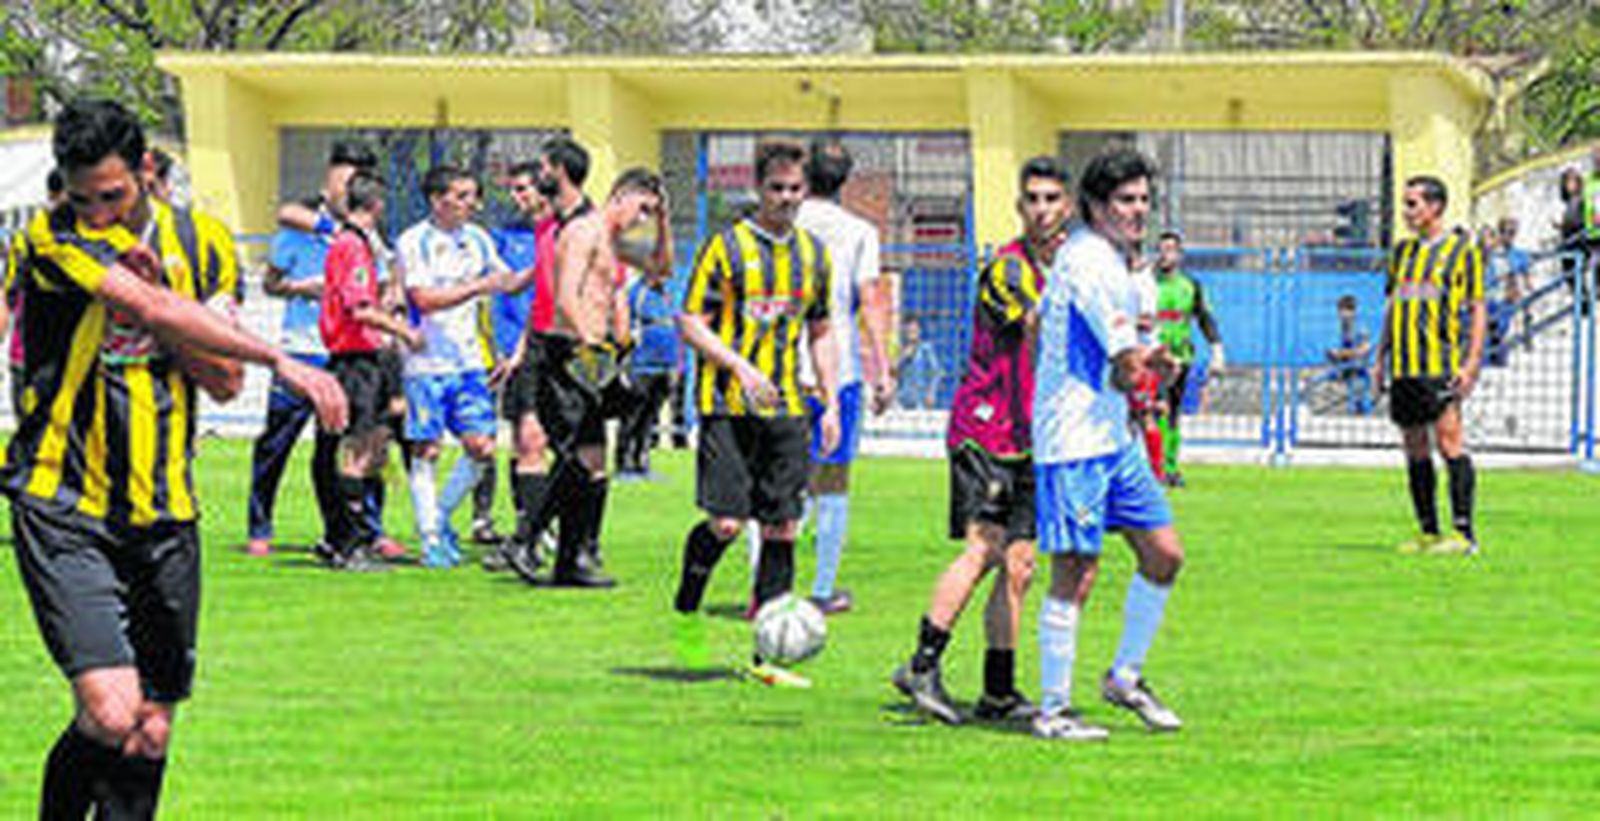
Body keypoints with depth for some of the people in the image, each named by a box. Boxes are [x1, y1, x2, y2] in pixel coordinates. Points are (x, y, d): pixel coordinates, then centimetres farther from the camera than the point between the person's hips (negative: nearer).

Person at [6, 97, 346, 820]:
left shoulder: (201, 243, 8)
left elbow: (222, 378, 3)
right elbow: (154, 311, -24)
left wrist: (152, 287, -11)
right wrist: (280, 361, -29)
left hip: (162, 517, 5)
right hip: (62, 510, -5)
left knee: (150, 732, 4)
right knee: (110, 712, -18)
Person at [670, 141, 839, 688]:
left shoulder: (813, 254, 14)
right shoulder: (727, 247, -3)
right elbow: (690, 323, -5)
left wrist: (831, 404, 12)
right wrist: (740, 366, -18)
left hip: (787, 408, 5)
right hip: (728, 403, -5)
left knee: (781, 529, 0)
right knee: (726, 522, -12)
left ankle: (768, 657, 4)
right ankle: (685, 611, 15)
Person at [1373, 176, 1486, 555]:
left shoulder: (1462, 250, -1)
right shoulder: (1402, 251, 17)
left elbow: (1478, 309, -2)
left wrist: (1471, 363, -11)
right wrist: (1380, 358, 16)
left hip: (1441, 365, -6)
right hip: (1403, 365, 6)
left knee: (1449, 441, -11)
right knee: (1415, 449, 6)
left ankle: (1463, 534, -11)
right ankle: (1428, 532, 11)